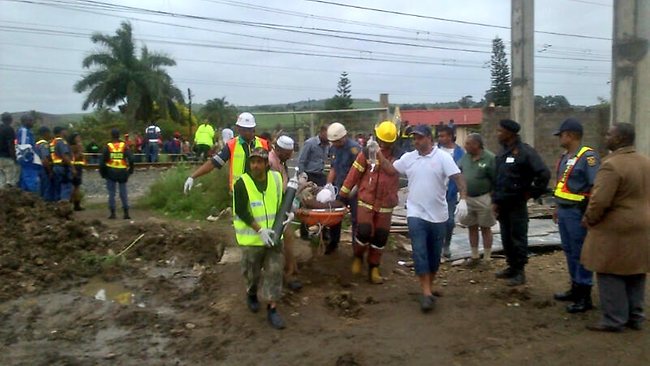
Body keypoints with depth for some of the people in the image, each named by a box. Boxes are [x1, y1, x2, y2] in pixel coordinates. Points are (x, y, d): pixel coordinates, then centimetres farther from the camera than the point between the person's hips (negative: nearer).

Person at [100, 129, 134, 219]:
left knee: (111, 193, 7)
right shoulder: (124, 146, -1)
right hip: (122, 173, 1)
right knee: (123, 193, 8)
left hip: (111, 173, -1)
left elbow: (102, 161, -5)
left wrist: (102, 172, 6)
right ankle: (126, 213, 6)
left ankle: (112, 213, 6)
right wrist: (130, 170, 4)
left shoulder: (107, 147, -3)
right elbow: (131, 159, -7)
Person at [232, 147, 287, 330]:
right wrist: (260, 230, -24)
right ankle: (251, 294, 44)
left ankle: (272, 309, 12)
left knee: (275, 271, 1)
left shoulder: (276, 178, -1)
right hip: (251, 237, -3)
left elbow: (283, 201, 13)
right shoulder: (241, 183, -13)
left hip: (273, 235, 3)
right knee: (252, 272, 13)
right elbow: (242, 212, -17)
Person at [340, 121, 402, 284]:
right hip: (366, 200, -2)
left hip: (385, 204, 2)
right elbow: (355, 172, -3)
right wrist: (343, 192, -1)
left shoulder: (398, 155, 0)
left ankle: (374, 267, 21)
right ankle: (358, 256, 19)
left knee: (381, 236, 5)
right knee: (364, 231, -12)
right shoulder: (367, 152, -5)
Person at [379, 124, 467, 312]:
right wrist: (378, 153, 3)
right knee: (420, 253, -8)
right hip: (416, 214, 1)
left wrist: (463, 199, -26)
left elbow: (458, 178, -13)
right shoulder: (408, 157, 3)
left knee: (434, 255, 12)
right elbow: (390, 169, 14)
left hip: (438, 216, -1)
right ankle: (426, 293, -3)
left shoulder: (443, 157, -8)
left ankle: (428, 287, 31)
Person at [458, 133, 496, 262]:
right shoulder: (465, 157, 4)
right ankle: (474, 256, 26)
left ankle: (487, 259, 15)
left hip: (483, 199, -6)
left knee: (485, 228, 6)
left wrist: (492, 198, -15)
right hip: (467, 198, 6)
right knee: (472, 228, 14)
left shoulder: (490, 158, -14)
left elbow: (497, 180, -14)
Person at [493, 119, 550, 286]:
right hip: (502, 204, 8)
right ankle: (511, 267, 29)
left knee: (518, 238, 2)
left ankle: (519, 272, 12)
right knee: (506, 238, 16)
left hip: (517, 204, -8)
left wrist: (531, 193, -13)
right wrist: (495, 200, 12)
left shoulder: (525, 151, -15)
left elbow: (544, 173, -21)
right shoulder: (503, 152, 11)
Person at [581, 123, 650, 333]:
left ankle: (614, 320, 8)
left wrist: (589, 220, -8)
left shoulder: (612, 165, -21)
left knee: (611, 276, 2)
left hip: (615, 231, -9)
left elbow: (599, 201, -24)